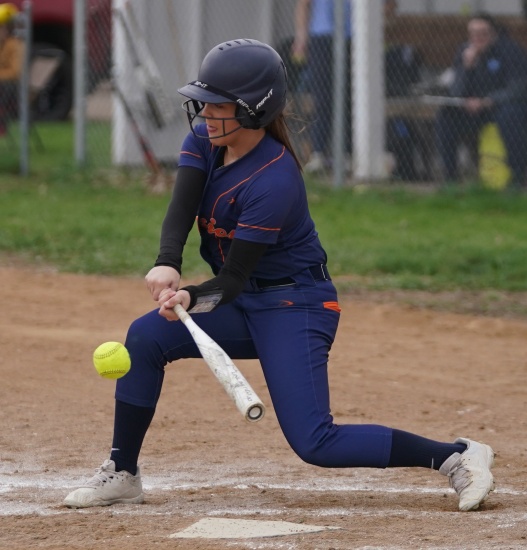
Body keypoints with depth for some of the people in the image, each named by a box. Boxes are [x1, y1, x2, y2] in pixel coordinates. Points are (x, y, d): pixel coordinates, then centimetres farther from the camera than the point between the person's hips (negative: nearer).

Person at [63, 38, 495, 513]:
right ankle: (122, 474, 4)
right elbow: (181, 210, -18)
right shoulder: (204, 139, -4)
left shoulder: (274, 181, -27)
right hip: (245, 307, 8)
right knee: (146, 337, -10)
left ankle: (458, 456, -9)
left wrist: (191, 298, -44)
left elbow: (234, 278, -26)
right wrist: (167, 264, -37)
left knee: (315, 443, -17)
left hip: (294, 308, -8)